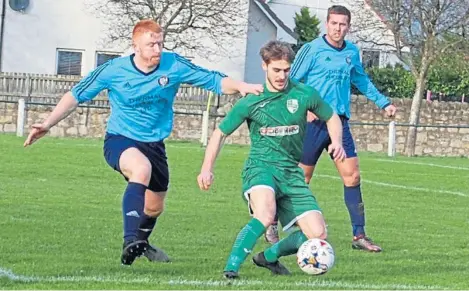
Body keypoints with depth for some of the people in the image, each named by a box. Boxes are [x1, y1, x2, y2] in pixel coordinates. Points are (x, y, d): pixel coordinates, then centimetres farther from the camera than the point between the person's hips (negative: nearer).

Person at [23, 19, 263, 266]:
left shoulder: (174, 65, -10)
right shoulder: (114, 70, -13)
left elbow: (215, 81, -7)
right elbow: (76, 95, -5)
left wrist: (240, 86, -27)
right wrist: (47, 124, -11)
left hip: (154, 144, 4)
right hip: (119, 141, -4)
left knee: (155, 207, 17)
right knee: (142, 168, -38)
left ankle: (142, 243, 52)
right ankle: (130, 241, -44)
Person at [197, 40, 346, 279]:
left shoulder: (304, 95, 0)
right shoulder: (251, 102, -3)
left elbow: (331, 118, 18)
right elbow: (220, 133, 8)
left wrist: (336, 142, -3)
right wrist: (207, 168, -4)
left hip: (291, 172, 4)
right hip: (260, 168, -4)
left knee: (318, 235, -7)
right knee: (265, 215, -37)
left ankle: (269, 256, 18)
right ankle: (231, 268, -29)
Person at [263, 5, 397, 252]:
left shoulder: (352, 52, 8)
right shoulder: (311, 49, -8)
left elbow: (362, 81, 26)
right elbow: (291, 82, -6)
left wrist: (383, 103, 25)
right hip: (314, 122, -5)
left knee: (352, 176, -2)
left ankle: (359, 235, 3)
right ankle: (272, 225, 18)